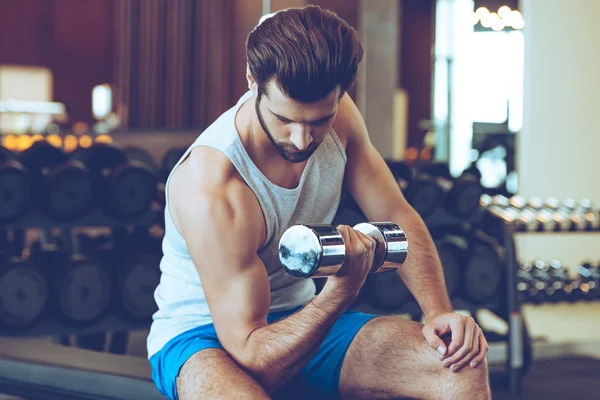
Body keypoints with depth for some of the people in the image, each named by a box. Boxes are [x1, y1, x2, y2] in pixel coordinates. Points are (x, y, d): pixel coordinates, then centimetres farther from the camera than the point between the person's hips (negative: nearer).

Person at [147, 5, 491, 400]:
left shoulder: (334, 116, -10)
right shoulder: (211, 190, -31)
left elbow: (398, 218, 1)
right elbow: (250, 354, -28)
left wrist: (439, 311, -16)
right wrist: (341, 291, -42)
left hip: (301, 319, 6)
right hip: (204, 334, -5)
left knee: (463, 362, -17)